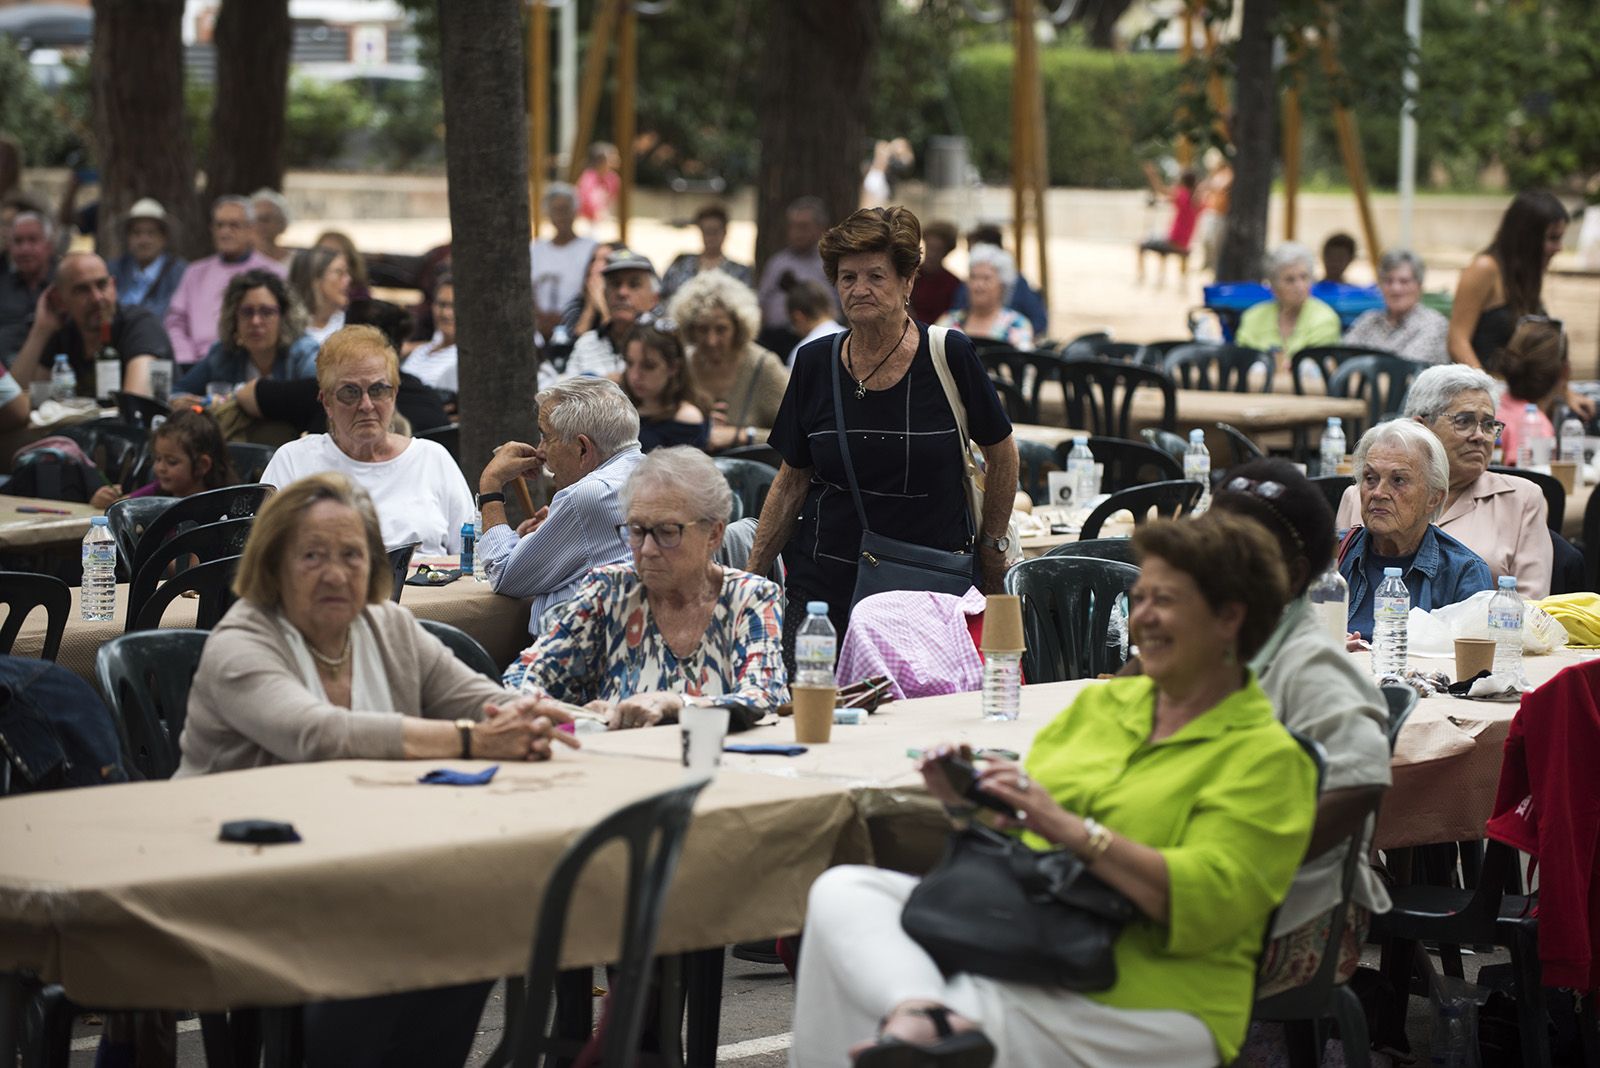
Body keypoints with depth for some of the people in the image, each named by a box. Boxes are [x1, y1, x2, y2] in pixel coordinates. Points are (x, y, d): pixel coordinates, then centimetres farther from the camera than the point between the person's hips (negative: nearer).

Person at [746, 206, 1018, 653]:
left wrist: (991, 545, 11)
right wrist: (751, 576, 7)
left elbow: (1002, 456, 8)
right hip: (823, 586, 2)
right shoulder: (814, 364, 3)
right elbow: (792, 481, 11)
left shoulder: (948, 356, -6)